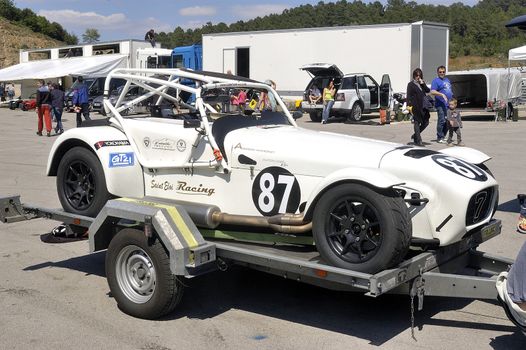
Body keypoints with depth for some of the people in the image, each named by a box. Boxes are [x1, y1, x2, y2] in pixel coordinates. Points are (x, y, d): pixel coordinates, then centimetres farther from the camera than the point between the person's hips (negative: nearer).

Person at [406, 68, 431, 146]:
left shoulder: (422, 83, 17)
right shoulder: (411, 84, 0)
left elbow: (428, 90, 6)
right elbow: (409, 96, -5)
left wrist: (423, 84, -5)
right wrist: (409, 105, -15)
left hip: (424, 106, 6)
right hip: (416, 107, -6)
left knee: (426, 122, 7)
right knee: (417, 122, -1)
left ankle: (415, 135, 24)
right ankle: (418, 140, 3)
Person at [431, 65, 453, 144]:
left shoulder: (447, 80, 21)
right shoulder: (436, 81, -5)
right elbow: (432, 92, -17)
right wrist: (442, 94, -28)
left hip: (449, 105, 8)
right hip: (441, 105, -8)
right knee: (441, 121, -11)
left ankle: (443, 136, 18)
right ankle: (440, 138, -6)